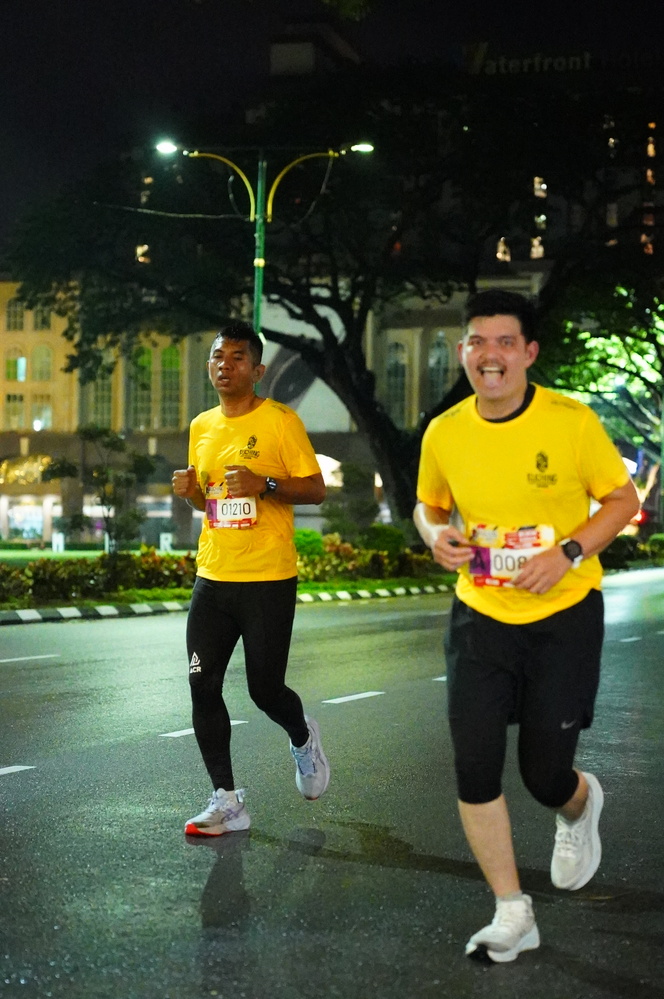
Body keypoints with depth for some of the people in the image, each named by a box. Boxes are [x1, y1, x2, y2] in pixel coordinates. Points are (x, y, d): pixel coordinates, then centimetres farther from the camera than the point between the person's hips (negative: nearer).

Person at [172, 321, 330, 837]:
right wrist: (191, 491, 1)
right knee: (203, 687, -1)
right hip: (213, 576, 5)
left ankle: (303, 739, 34)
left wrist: (264, 485, -21)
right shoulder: (202, 426, 12)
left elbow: (316, 489, -6)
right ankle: (227, 800, 9)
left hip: (269, 580, -5)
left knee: (265, 688, -1)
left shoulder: (281, 421, -6)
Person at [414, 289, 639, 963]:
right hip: (480, 616, 3)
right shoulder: (444, 434, -5)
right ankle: (512, 914, 13)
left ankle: (579, 805, 42)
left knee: (544, 774, 2)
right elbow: (429, 505, 13)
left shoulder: (571, 420, -14)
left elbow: (622, 498, -5)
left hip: (564, 616, -2)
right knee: (474, 767, -5)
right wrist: (436, 535, -10)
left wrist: (570, 552, -20)